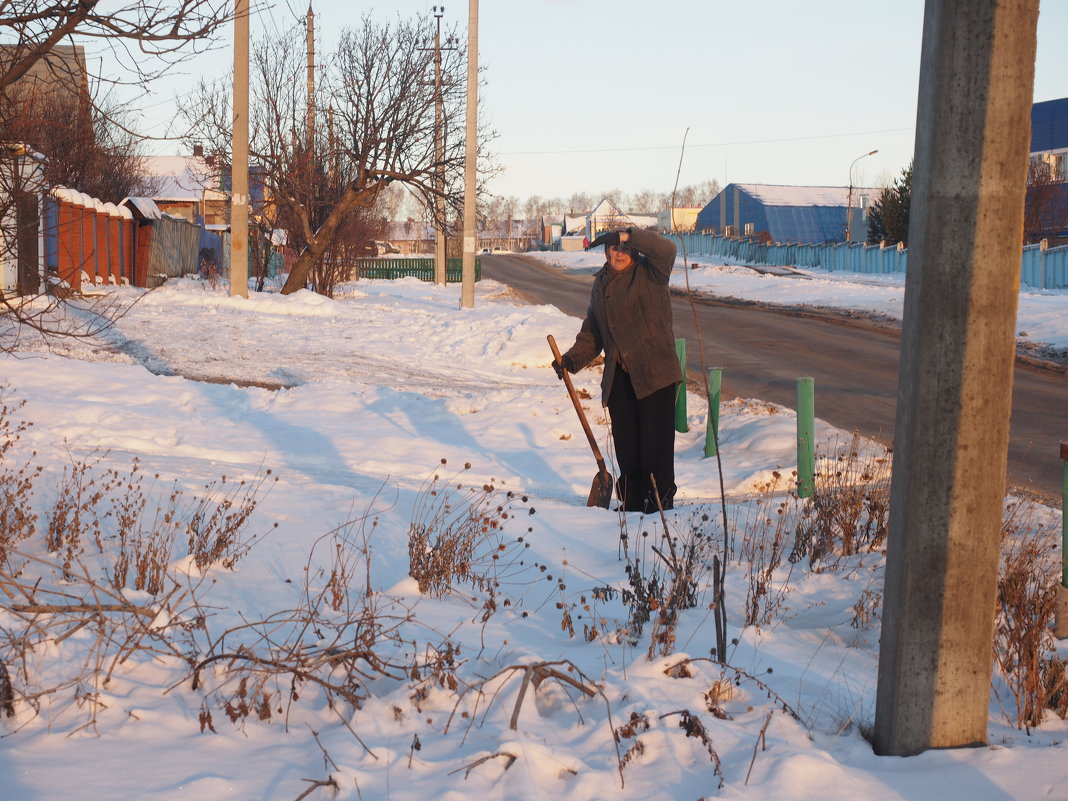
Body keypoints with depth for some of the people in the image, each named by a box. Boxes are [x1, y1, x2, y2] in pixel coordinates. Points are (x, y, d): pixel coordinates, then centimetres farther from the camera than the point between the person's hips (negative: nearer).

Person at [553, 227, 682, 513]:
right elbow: (592, 333, 21)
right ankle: (632, 503, 16)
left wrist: (626, 235, -21)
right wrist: (572, 359, 8)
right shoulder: (601, 284, 17)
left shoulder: (649, 273, 1)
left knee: (656, 441, -7)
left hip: (655, 373, -5)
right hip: (618, 379, 6)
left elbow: (666, 249, -20)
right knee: (625, 443, 7)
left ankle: (660, 502, -1)